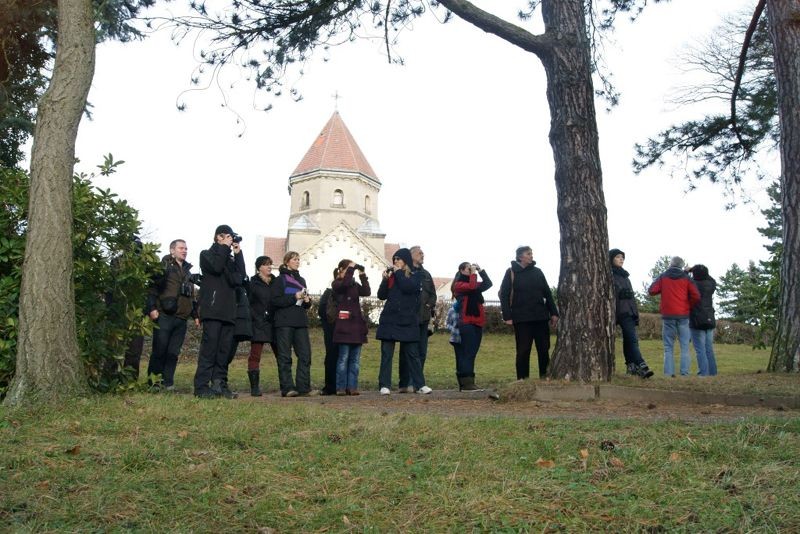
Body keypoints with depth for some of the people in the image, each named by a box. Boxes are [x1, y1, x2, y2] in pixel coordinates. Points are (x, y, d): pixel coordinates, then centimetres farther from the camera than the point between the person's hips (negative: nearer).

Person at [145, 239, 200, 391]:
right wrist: (152, 308, -17)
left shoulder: (187, 271, 24)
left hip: (181, 319, 6)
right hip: (164, 316, -6)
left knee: (173, 352, 4)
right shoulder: (163, 267, 2)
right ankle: (153, 382, 2)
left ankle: (167, 382, 8)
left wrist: (195, 315, 22)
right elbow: (153, 287, -7)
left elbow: (192, 296, 28)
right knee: (159, 351, -5)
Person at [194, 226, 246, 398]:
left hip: (228, 311, 6)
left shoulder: (230, 258, 23)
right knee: (209, 347, -10)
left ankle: (219, 384, 6)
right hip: (212, 310, -6)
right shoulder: (207, 254, 8)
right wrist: (225, 247, -4)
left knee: (225, 349, 3)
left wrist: (238, 254, 1)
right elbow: (216, 267, -14)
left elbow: (240, 277, 6)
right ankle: (202, 386, -10)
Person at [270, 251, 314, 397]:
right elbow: (275, 300, -9)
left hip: (301, 322, 6)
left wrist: (307, 301, 1)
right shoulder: (280, 279, 2)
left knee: (305, 354, -1)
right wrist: (294, 297, -15)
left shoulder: (301, 280, 21)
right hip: (284, 323, -6)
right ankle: (287, 388, -2)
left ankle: (303, 387, 3)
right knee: (284, 357, -4)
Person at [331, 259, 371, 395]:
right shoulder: (336, 284, 1)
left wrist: (362, 275, -2)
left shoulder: (354, 284, 17)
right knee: (343, 358, -5)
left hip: (357, 324, 6)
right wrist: (351, 267, -15)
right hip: (344, 325, -6)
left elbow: (367, 292, 0)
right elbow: (345, 283, -22)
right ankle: (341, 388, 0)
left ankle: (352, 387, 9)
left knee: (355, 359, 5)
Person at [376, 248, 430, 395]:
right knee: (386, 354, 0)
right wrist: (385, 279, -6)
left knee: (413, 353, 0)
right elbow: (381, 295, 7)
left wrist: (399, 273, -5)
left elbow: (408, 287, -16)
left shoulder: (415, 275, 6)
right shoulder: (391, 275, 14)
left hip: (408, 321, -2)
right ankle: (385, 385, 2)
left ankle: (420, 384, 5)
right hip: (389, 320, 3)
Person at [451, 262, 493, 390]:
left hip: (477, 322, 7)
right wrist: (473, 273, -7)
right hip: (466, 323, -7)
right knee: (468, 353, -12)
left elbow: (488, 283, 10)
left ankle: (464, 383, 9)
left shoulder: (474, 283, 20)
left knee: (471, 353, 6)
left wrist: (480, 271, 4)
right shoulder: (458, 285, -2)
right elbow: (472, 286, -19)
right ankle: (466, 382, -13)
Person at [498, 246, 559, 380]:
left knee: (544, 349, 6)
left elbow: (547, 294, 14)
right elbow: (504, 295, -4)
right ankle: (522, 379, 8)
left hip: (541, 317, 4)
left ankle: (545, 376, 15)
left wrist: (554, 313, 8)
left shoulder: (538, 272, 12)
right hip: (521, 319, -4)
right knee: (523, 351, 1)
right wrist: (507, 316, -12)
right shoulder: (511, 272, 0)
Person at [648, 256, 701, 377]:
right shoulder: (686, 278, 4)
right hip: (683, 316, 0)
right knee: (684, 346, 4)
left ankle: (669, 373, -4)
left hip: (667, 315, 0)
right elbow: (696, 296, -4)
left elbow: (651, 291, -2)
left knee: (668, 347, 4)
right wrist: (689, 307, 12)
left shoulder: (663, 277, 6)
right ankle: (684, 372, -3)